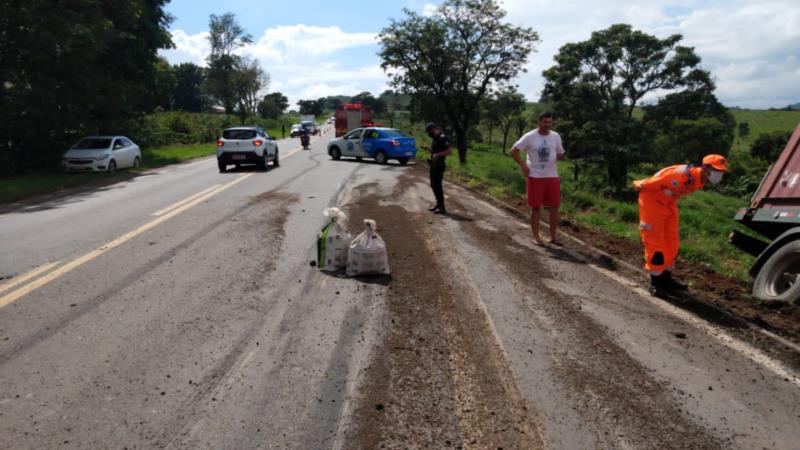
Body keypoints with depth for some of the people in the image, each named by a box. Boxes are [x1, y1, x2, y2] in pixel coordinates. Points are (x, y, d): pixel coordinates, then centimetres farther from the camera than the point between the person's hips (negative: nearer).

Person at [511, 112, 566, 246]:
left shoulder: (556, 136, 5)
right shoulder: (529, 137, -7)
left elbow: (559, 155, 13)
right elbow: (514, 151, -2)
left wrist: (563, 155, -11)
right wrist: (523, 165, -11)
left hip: (552, 176, 4)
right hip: (535, 177, -4)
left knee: (554, 207, 4)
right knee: (536, 208, 2)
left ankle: (553, 236, 16)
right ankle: (536, 237, 11)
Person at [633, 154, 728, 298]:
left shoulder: (701, 180, -5)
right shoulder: (683, 175, -35)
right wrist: (640, 186, -11)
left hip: (668, 203, 9)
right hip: (652, 199, -9)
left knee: (672, 242, 12)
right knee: (655, 242, -8)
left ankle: (666, 278, 24)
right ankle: (655, 282, -1)